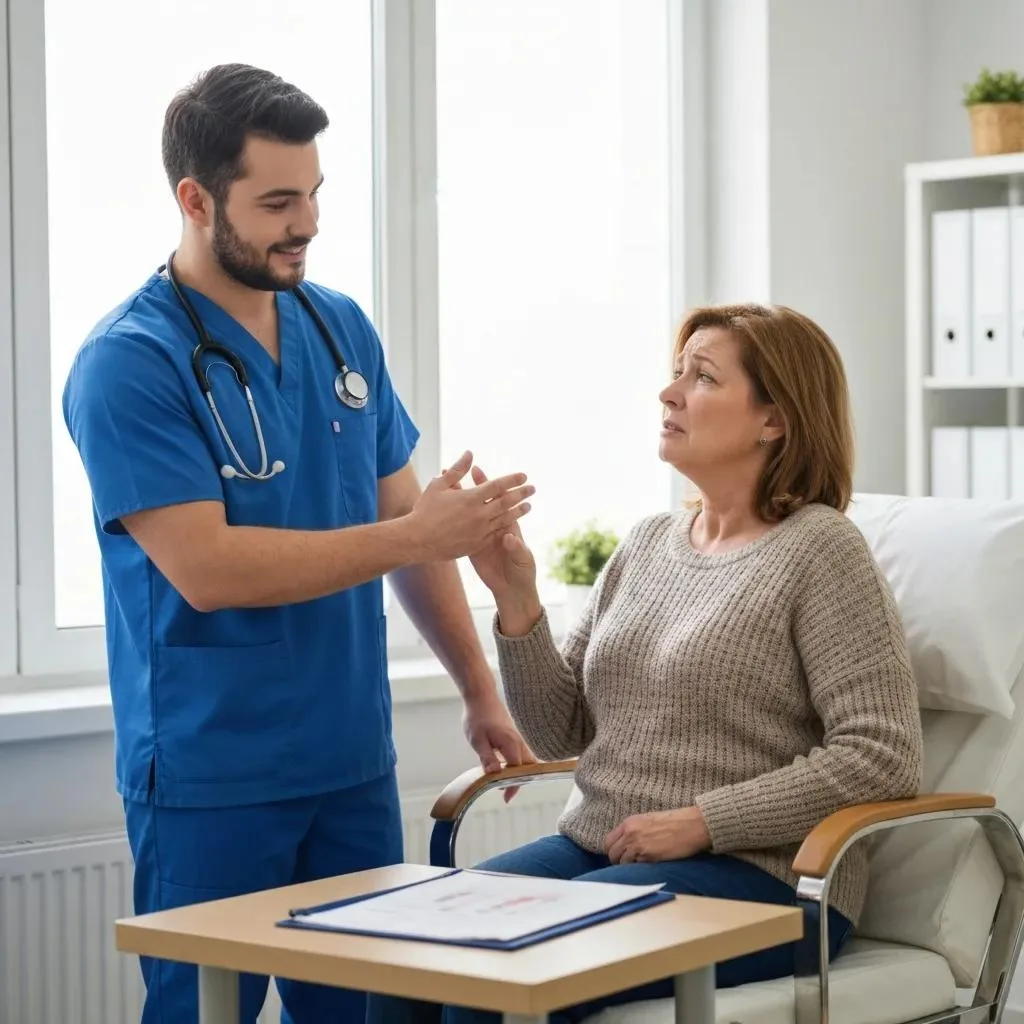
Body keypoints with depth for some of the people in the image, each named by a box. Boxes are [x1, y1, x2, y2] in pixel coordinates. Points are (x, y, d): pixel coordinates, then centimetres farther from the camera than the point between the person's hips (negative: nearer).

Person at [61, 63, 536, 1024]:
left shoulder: (342, 329, 7)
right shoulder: (127, 362, -13)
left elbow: (400, 514, 14)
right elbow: (206, 568, -20)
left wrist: (478, 688, 12)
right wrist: (416, 536, -19)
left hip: (356, 764, 6)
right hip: (210, 781, -6)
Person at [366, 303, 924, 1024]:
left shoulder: (820, 549, -6)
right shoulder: (648, 541, 13)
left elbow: (884, 757, -14)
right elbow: (559, 733, 13)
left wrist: (699, 823, -16)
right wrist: (516, 600, -2)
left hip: (753, 877, -6)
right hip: (599, 850, 6)